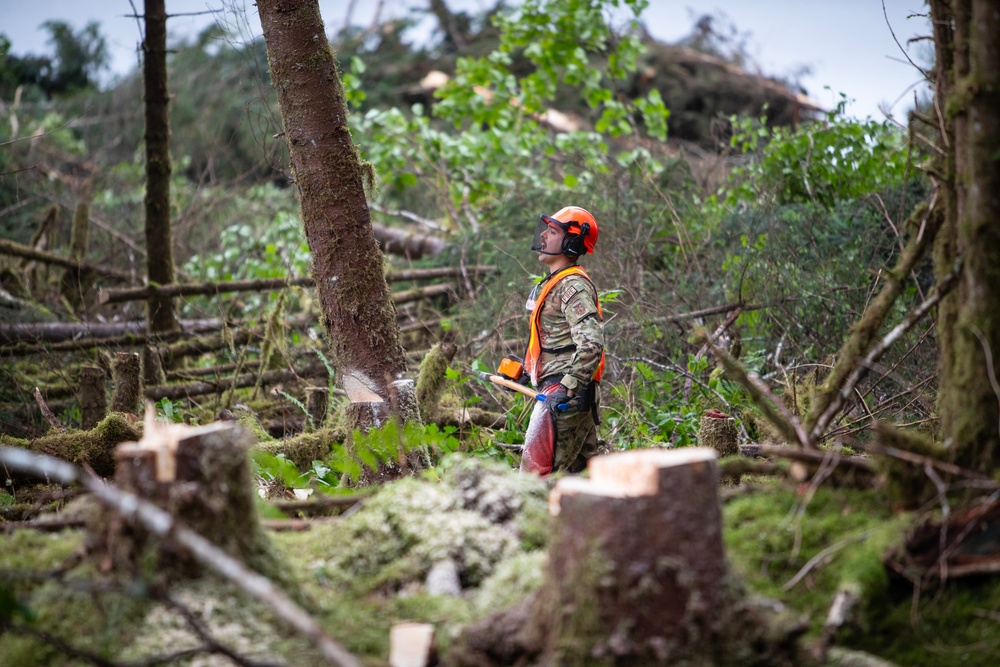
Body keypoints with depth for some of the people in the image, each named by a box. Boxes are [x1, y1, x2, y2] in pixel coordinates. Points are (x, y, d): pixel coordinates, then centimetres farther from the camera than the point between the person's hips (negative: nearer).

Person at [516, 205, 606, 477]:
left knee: (535, 468, -13)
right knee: (580, 470, 13)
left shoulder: (573, 286, -14)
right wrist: (526, 368, 29)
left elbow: (592, 344, -25)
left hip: (565, 395, -11)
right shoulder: (555, 283, 19)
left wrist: (567, 388, -29)